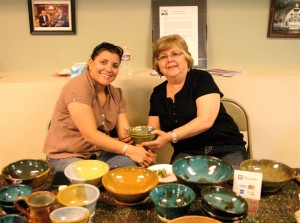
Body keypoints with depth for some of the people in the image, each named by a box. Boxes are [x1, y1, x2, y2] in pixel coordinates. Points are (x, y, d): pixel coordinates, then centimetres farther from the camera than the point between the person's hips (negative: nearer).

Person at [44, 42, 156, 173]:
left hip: (100, 153, 6)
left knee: (134, 163, -22)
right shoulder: (77, 87, -17)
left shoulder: (116, 94, 6)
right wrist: (130, 150, -33)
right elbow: (90, 134, -26)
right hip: (66, 156, -5)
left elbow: (125, 132, -3)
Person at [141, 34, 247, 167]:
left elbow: (205, 120, -16)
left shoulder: (202, 79, -4)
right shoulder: (157, 94, 11)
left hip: (226, 150, -2)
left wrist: (170, 136, -24)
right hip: (187, 153, 3)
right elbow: (153, 133, 12)